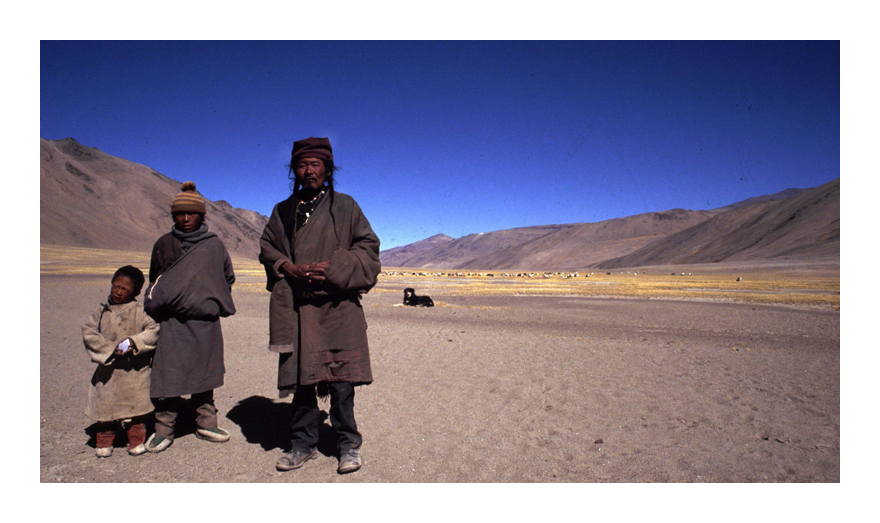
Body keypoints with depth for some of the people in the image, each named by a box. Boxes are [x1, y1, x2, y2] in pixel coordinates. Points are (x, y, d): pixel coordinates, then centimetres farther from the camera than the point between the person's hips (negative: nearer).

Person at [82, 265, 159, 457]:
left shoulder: (139, 313, -4)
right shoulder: (101, 311, 4)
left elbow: (153, 330, -13)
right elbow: (88, 333, -4)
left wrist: (132, 342, -25)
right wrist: (110, 349, -15)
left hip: (134, 370, -2)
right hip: (107, 371, 2)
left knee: (134, 405, 6)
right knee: (104, 406, 10)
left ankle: (136, 441, 23)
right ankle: (104, 442, 30)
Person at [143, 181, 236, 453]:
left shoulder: (213, 245, 5)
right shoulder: (164, 244, 7)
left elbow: (227, 278, 17)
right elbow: (155, 281, 20)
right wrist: (156, 304, 13)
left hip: (206, 321, 1)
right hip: (173, 321, 0)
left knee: (204, 374, 9)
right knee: (169, 374, -3)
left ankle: (206, 423, 21)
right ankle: (164, 429, 10)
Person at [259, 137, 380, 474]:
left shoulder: (345, 206, 6)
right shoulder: (282, 212, 15)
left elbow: (368, 245, 3)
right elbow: (267, 248, 16)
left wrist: (333, 267, -11)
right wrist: (291, 268, -4)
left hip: (337, 307, -3)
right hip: (296, 308, 3)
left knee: (340, 377, -4)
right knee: (299, 377, 6)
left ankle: (348, 445, 12)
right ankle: (303, 443, 22)